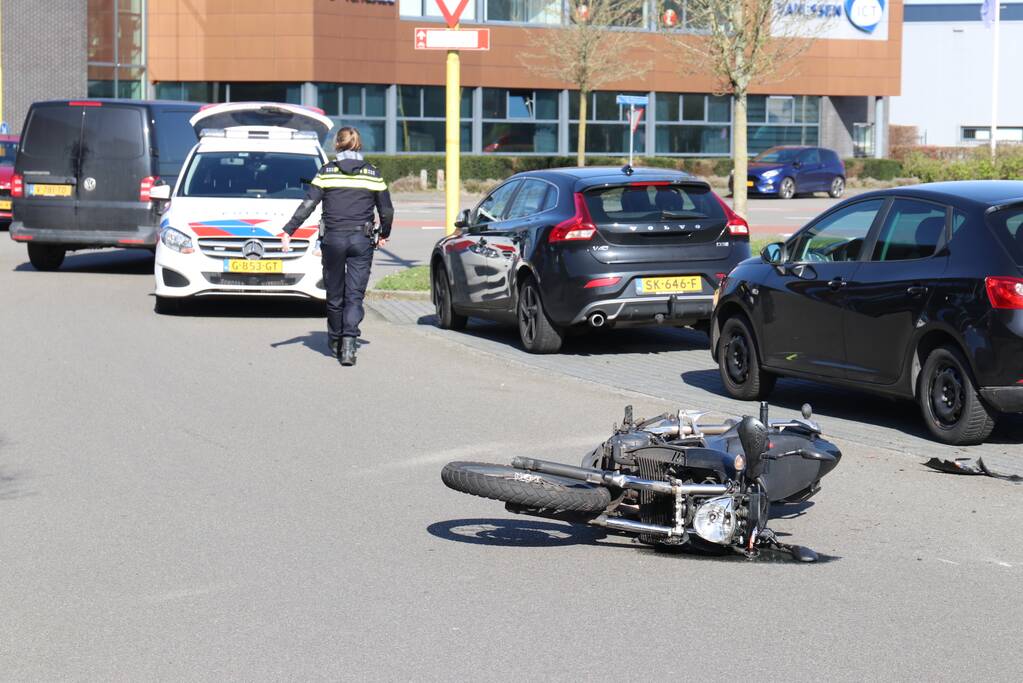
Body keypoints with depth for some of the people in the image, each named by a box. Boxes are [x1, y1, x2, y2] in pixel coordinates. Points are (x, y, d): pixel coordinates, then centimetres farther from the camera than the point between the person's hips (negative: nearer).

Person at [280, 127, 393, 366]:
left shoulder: (327, 172, 1)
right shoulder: (372, 174, 4)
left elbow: (307, 205, -6)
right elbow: (387, 211, 7)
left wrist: (288, 232, -4)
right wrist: (384, 235, 25)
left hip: (333, 239, 0)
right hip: (361, 240, 0)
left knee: (334, 295, 14)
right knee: (354, 296, -1)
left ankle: (335, 341, 27)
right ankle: (349, 342, -18)